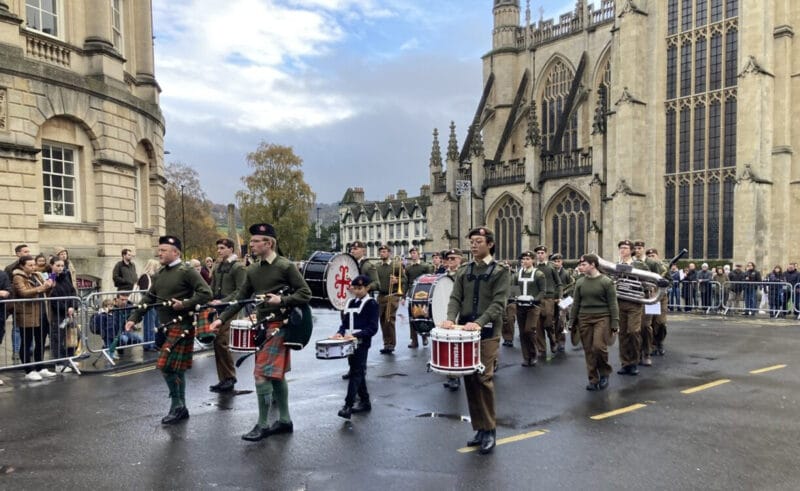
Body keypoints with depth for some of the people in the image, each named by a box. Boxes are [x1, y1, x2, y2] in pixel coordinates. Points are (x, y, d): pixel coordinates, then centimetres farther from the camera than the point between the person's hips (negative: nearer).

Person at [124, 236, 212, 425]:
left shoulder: (187, 271, -10)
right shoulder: (160, 274, 13)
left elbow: (206, 293, -16)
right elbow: (148, 299, 15)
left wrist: (184, 304, -21)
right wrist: (133, 318, 6)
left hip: (181, 326, -8)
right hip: (166, 327, 8)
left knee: (166, 365, -11)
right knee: (176, 369, 13)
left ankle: (177, 406, 5)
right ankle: (181, 408, 23)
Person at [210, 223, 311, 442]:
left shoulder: (286, 266, -11)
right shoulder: (252, 270, 9)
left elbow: (305, 294, -10)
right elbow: (240, 299, 11)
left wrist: (282, 300, -21)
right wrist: (222, 319, 2)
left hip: (278, 326, -7)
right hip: (262, 325, 7)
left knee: (262, 374, -8)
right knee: (276, 374, 14)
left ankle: (262, 425, 5)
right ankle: (285, 420, 25)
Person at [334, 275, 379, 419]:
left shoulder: (371, 304, -7)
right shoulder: (350, 302, 14)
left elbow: (373, 328, -12)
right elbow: (345, 322, 17)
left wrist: (355, 335, -23)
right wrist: (340, 333, -4)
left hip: (362, 343, -7)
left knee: (356, 373, -9)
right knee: (357, 372, 13)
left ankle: (348, 405, -11)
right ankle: (365, 402, 24)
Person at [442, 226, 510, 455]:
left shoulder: (500, 271, -1)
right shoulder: (463, 271, 13)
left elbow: (498, 303, -11)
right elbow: (455, 298, 6)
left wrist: (479, 322, -24)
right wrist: (451, 318, -14)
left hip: (487, 333, -4)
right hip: (465, 332, 5)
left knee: (484, 378, -9)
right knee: (469, 380, 7)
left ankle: (489, 430, 5)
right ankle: (479, 428, 19)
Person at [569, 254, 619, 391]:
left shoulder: (606, 281, -3)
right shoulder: (580, 282, 8)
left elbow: (613, 304, -3)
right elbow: (575, 304, 11)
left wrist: (615, 323, -7)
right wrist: (572, 322, 8)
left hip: (602, 318, -4)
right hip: (584, 319, 4)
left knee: (599, 346, -16)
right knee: (589, 351, 4)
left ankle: (605, 373, 9)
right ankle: (593, 380, 15)